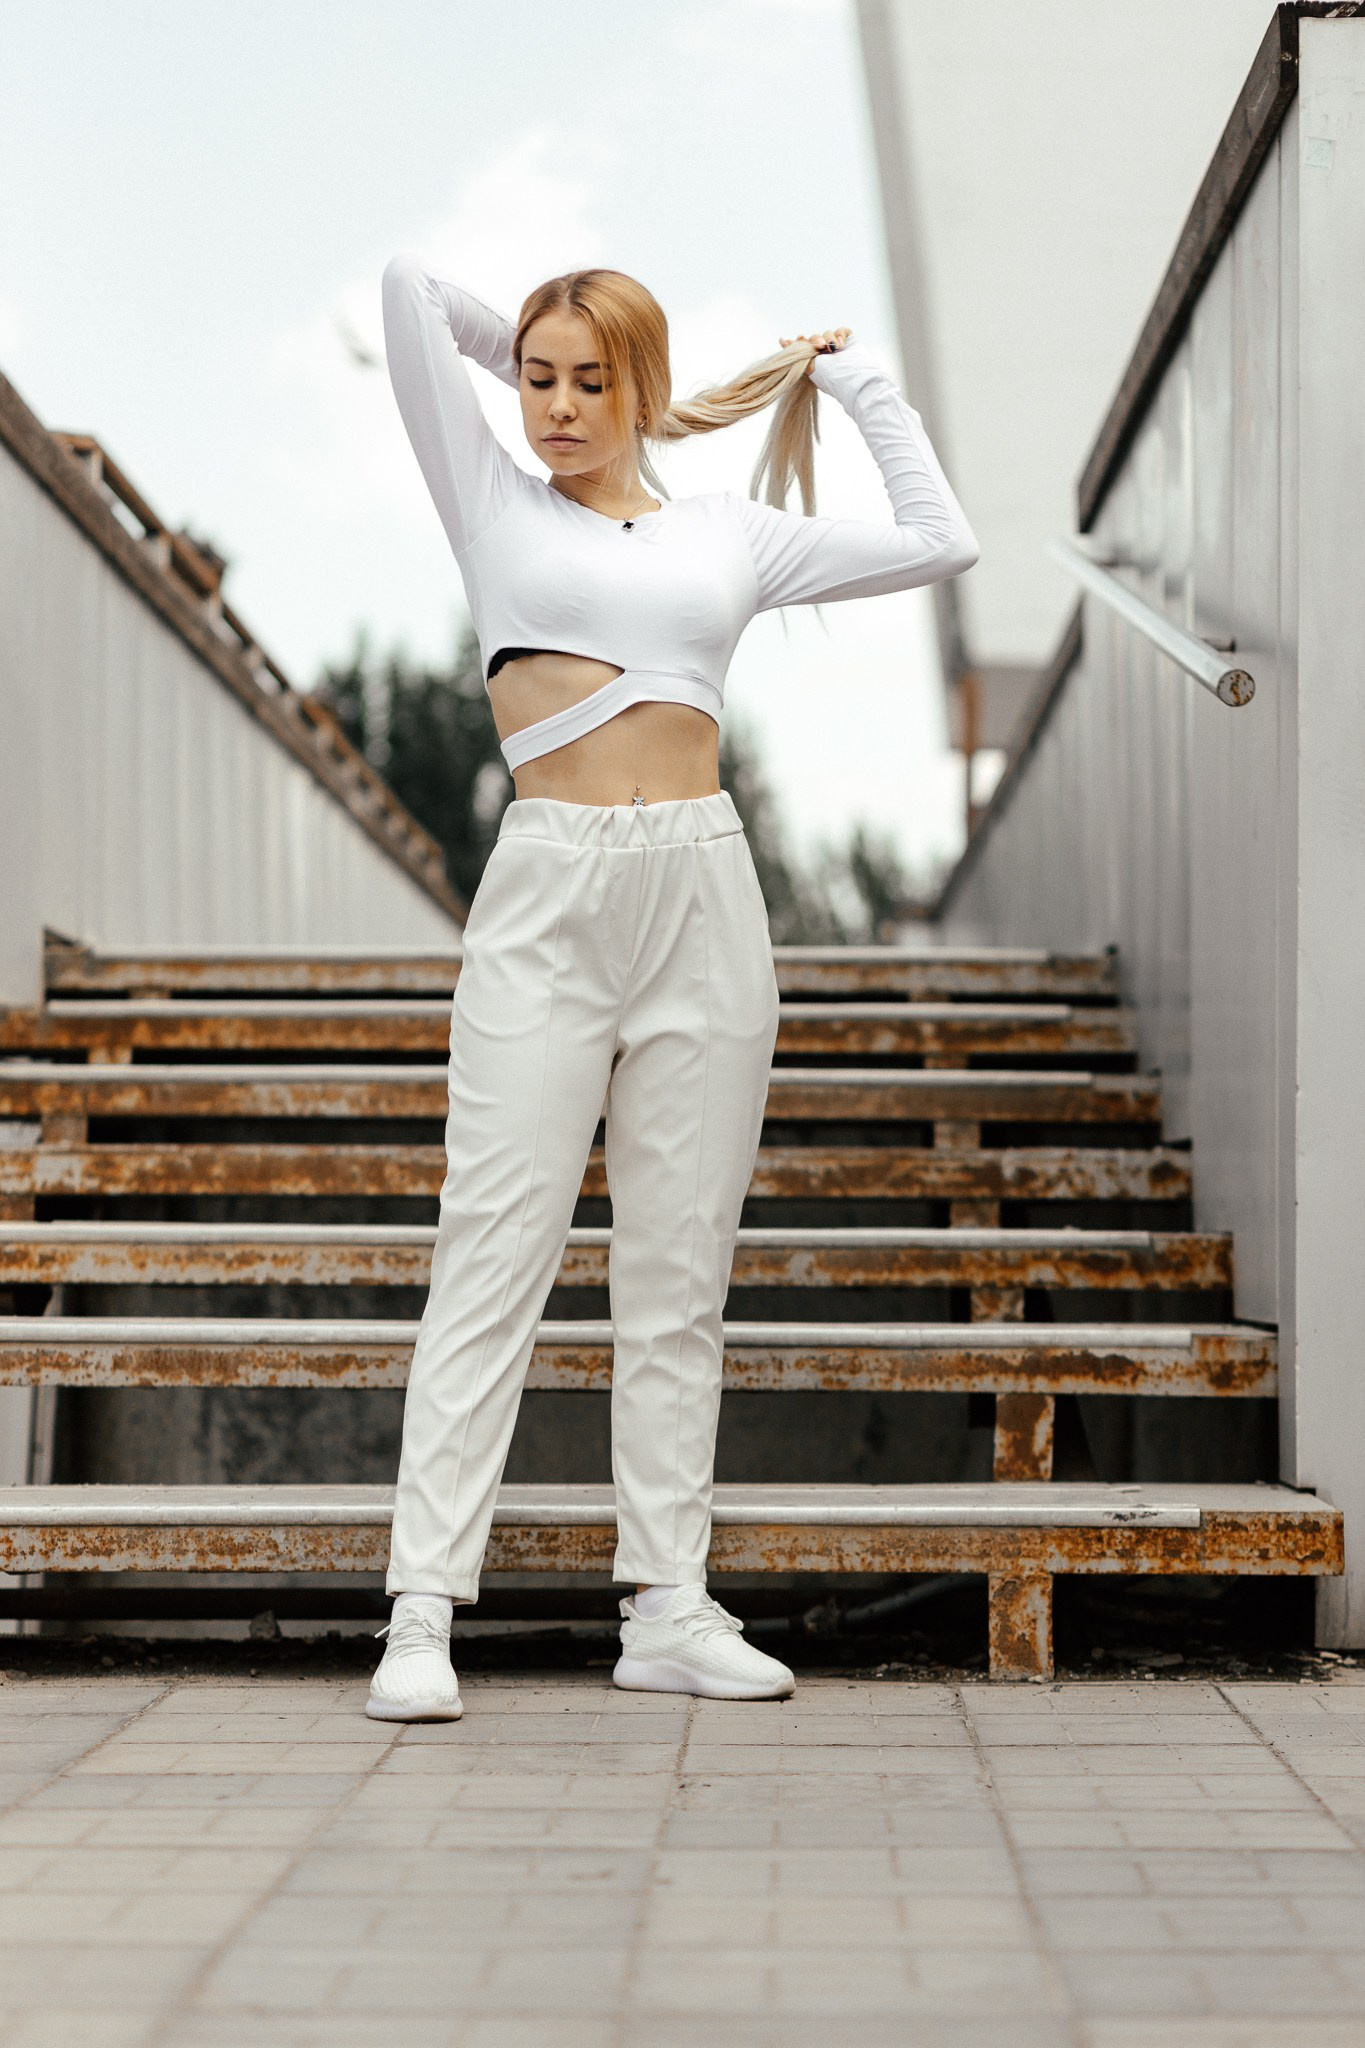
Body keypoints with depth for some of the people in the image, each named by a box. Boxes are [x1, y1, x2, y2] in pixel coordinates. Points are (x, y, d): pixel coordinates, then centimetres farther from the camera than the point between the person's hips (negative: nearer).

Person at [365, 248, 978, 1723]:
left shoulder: (733, 537, 15)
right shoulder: (495, 506, 9)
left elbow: (940, 543, 15)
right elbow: (409, 282, 7)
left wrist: (858, 382, 22)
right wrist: (508, 344, 22)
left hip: (703, 899, 2)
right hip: (547, 896, -2)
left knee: (679, 1270, 5)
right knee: (493, 1252, -7)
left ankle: (668, 1610, 10)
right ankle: (421, 1613, -6)